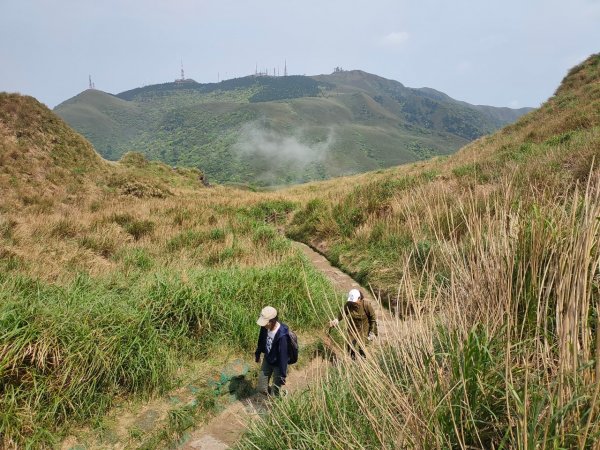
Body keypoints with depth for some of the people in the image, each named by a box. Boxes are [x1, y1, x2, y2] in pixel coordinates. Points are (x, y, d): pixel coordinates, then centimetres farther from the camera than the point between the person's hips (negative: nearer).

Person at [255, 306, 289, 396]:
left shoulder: (281, 335, -37)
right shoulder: (265, 327, -18)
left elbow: (283, 355, -28)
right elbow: (261, 340, 3)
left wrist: (283, 374, -20)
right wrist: (257, 353, 18)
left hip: (278, 364, -6)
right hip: (267, 360, 6)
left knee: (275, 392, 10)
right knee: (261, 389, 18)